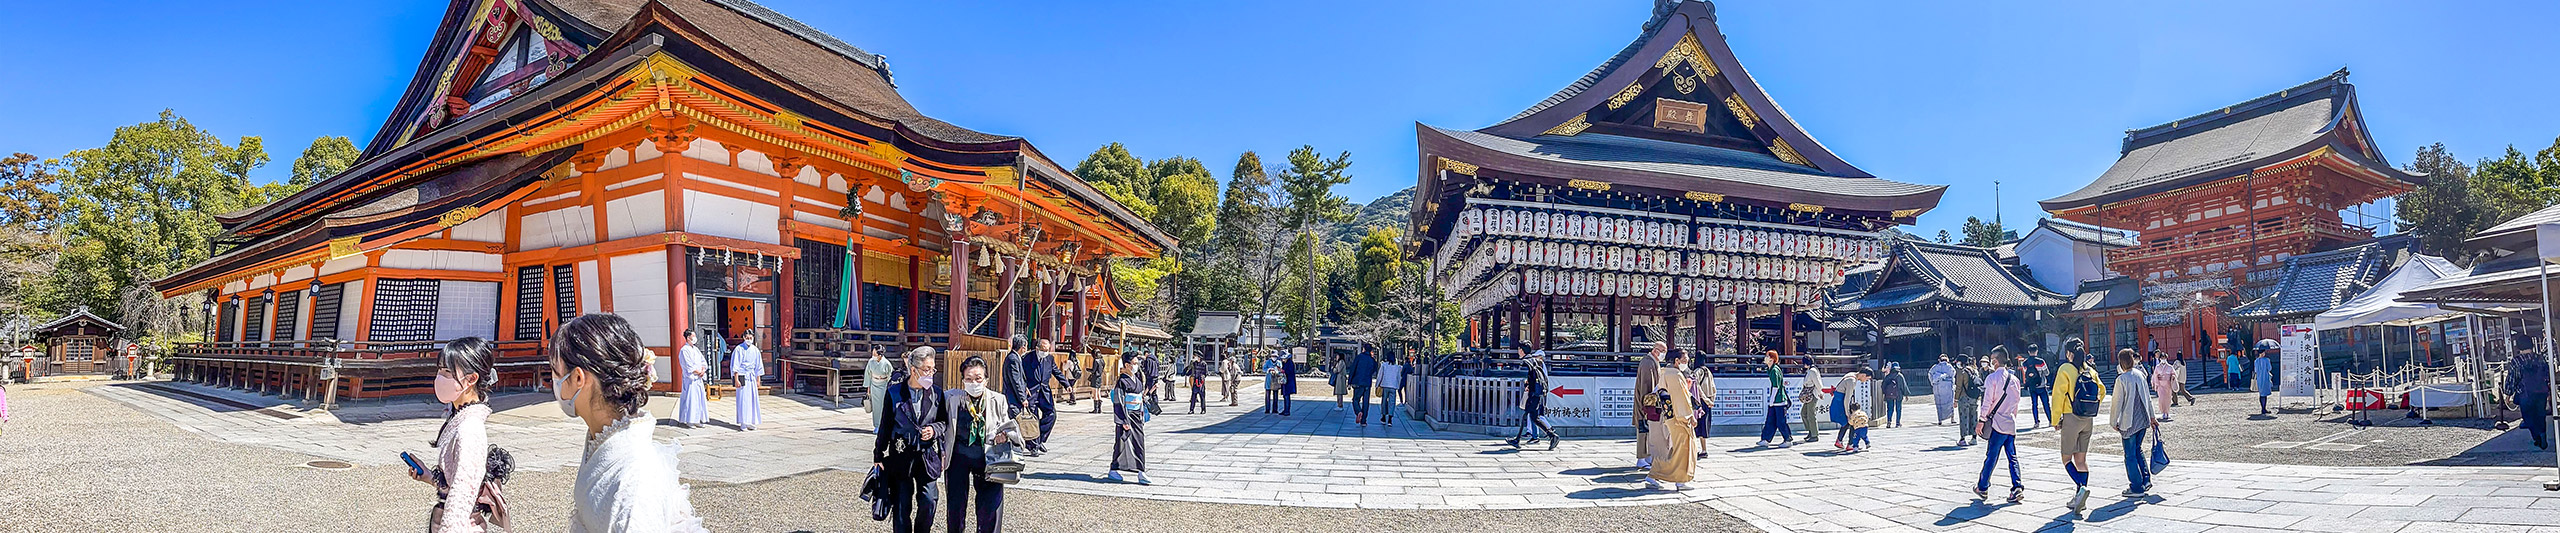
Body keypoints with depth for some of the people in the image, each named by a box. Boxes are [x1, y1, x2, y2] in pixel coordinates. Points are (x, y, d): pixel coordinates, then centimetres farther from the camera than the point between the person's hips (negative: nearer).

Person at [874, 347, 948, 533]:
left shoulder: (937, 394, 4)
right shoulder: (894, 393, -1)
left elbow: (944, 422, 13)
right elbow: (885, 427, 4)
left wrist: (934, 430, -9)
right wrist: (878, 456, 5)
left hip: (927, 455, 1)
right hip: (901, 455, -1)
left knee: (928, 501, -5)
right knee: (901, 504, 2)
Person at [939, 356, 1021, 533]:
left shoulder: (999, 400, 3)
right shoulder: (950, 398, 1)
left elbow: (1013, 427, 12)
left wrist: (1004, 435, -10)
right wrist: (941, 452, -1)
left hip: (989, 458, 0)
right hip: (958, 457, 0)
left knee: (991, 508, -2)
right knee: (955, 506, 6)